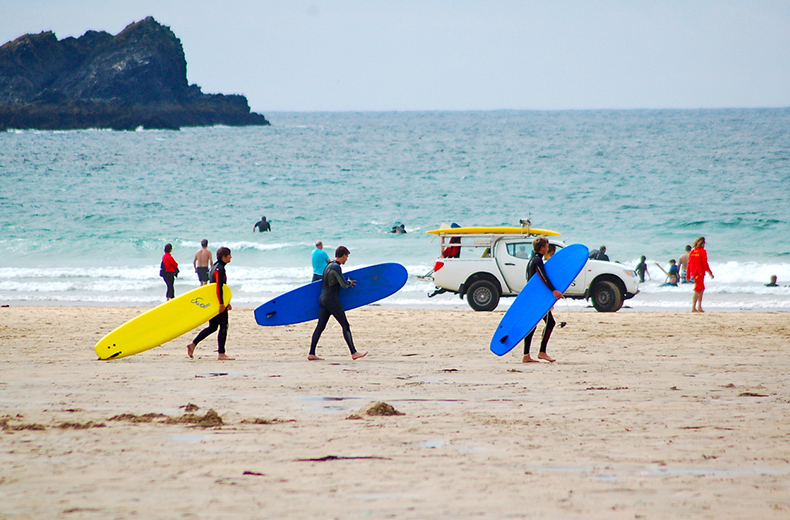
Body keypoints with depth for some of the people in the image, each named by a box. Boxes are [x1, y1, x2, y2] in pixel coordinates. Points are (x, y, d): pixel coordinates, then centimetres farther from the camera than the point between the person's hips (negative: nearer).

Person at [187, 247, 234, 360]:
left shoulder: (215, 267, 17)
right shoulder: (220, 269, -15)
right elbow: (219, 287, -24)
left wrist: (226, 302, 27)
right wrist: (222, 303, -27)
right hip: (217, 302, -10)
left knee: (212, 327, 13)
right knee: (223, 326, -4)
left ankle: (193, 344, 8)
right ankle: (221, 354, -3)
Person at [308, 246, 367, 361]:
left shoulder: (329, 266, 15)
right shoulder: (336, 267, -15)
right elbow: (344, 285, -16)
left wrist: (347, 283, 21)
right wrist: (349, 282, 6)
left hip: (323, 299, 9)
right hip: (332, 300, -9)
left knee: (320, 326, 8)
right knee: (345, 325, -5)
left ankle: (311, 354, 6)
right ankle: (354, 353, -5)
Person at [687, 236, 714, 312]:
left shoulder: (692, 252, 10)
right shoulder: (703, 251, -10)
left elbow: (689, 264, 11)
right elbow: (705, 263, -13)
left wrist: (688, 275, 16)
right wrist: (710, 273, -6)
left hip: (693, 273, 7)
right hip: (700, 273, -7)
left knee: (702, 289, 17)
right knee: (698, 290, -5)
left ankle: (699, 307, 16)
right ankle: (693, 308, -9)